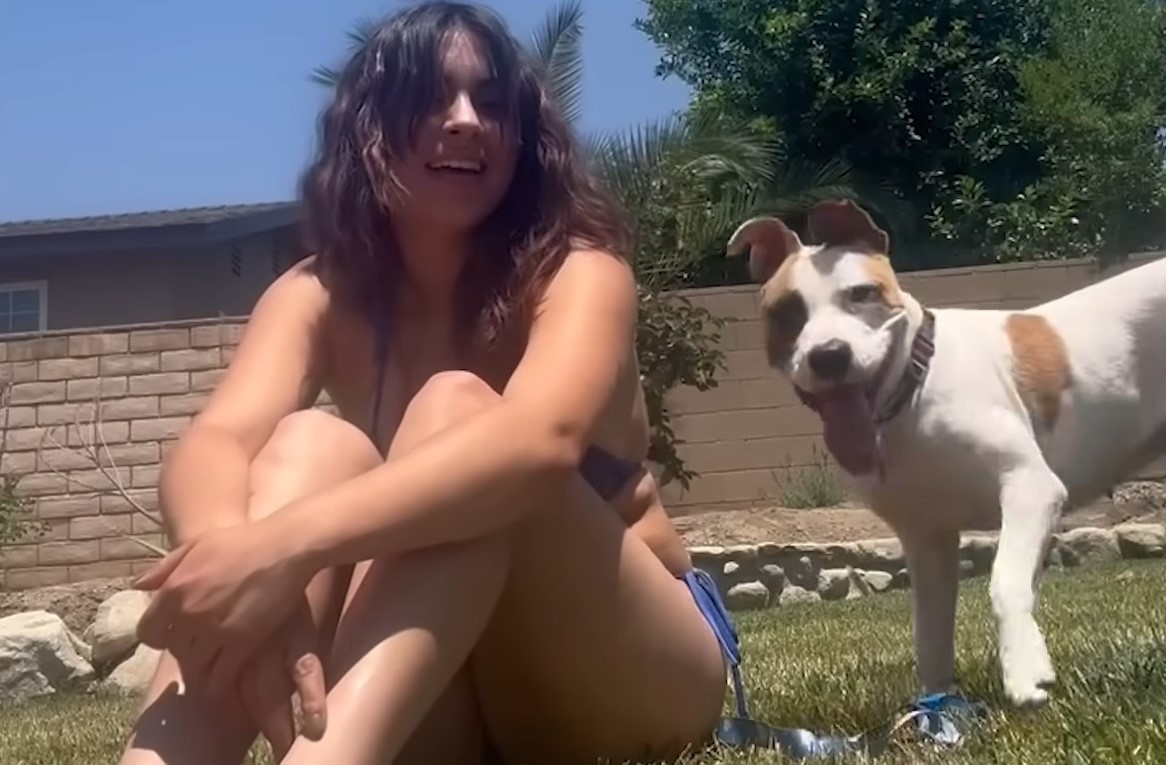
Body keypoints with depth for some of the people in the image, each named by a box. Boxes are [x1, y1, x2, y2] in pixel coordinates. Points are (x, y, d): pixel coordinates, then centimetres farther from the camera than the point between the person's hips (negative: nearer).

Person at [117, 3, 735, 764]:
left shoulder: (578, 269, -13)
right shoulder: (320, 294, -3)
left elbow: (542, 437, -37)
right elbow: (215, 444, -22)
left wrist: (287, 543, -50)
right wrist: (238, 546, -47)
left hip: (629, 670, -2)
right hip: (442, 697, 3)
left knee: (454, 406, -29)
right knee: (312, 444, -25)